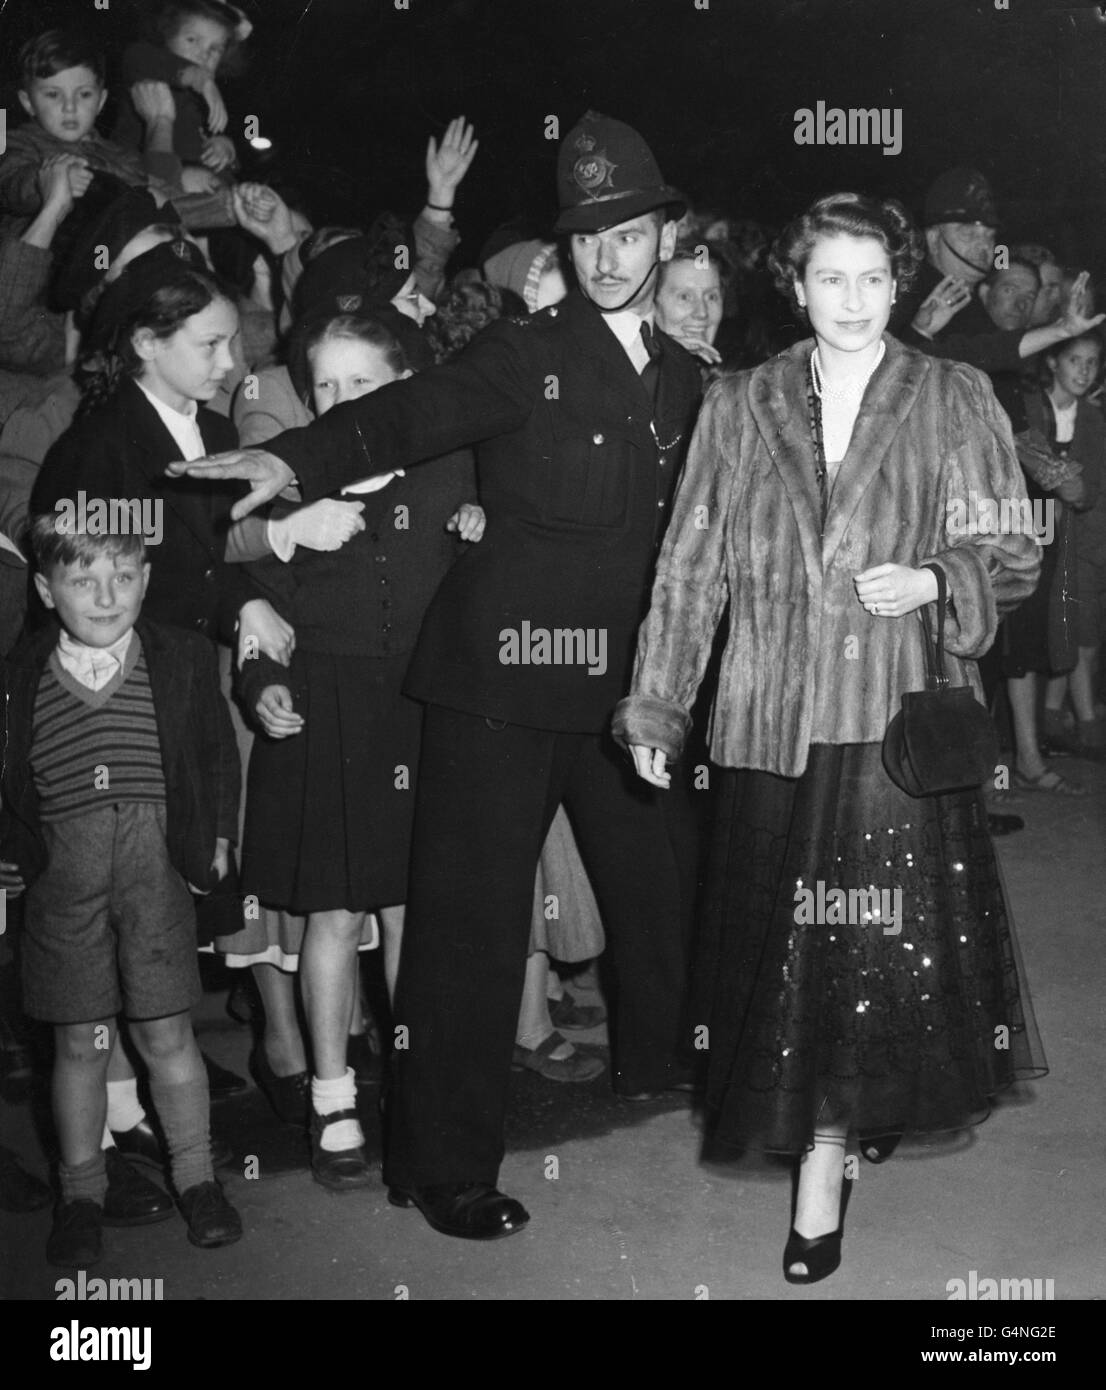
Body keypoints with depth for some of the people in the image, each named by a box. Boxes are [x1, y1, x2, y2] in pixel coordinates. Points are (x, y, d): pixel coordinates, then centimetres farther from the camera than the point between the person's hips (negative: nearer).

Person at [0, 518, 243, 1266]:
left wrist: (218, 837, 5)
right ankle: (82, 1191, 25)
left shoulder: (183, 657, 1)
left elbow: (218, 752, 10)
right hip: (62, 876, 1)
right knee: (80, 1042, 9)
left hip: (155, 866, -1)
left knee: (167, 1034, 5)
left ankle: (196, 1178, 23)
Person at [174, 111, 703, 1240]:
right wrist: (293, 459, -35)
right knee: (472, 921, -2)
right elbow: (408, 413, -18)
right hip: (500, 677, -5)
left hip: (622, 681, 5)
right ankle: (445, 1167, 11)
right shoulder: (524, 354, -4)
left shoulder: (685, 381, 12)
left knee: (654, 885, 16)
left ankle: (654, 1067, 43)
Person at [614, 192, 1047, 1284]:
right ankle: (829, 1132, 25)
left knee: (878, 942, -4)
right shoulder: (737, 408, 8)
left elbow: (1013, 555, 6)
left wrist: (931, 581, -14)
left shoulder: (955, 401, 5)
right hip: (774, 721, 2)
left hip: (901, 714, -1)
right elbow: (689, 569, 8)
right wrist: (653, 709, 4)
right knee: (790, 946, 5)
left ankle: (823, 1165, 9)